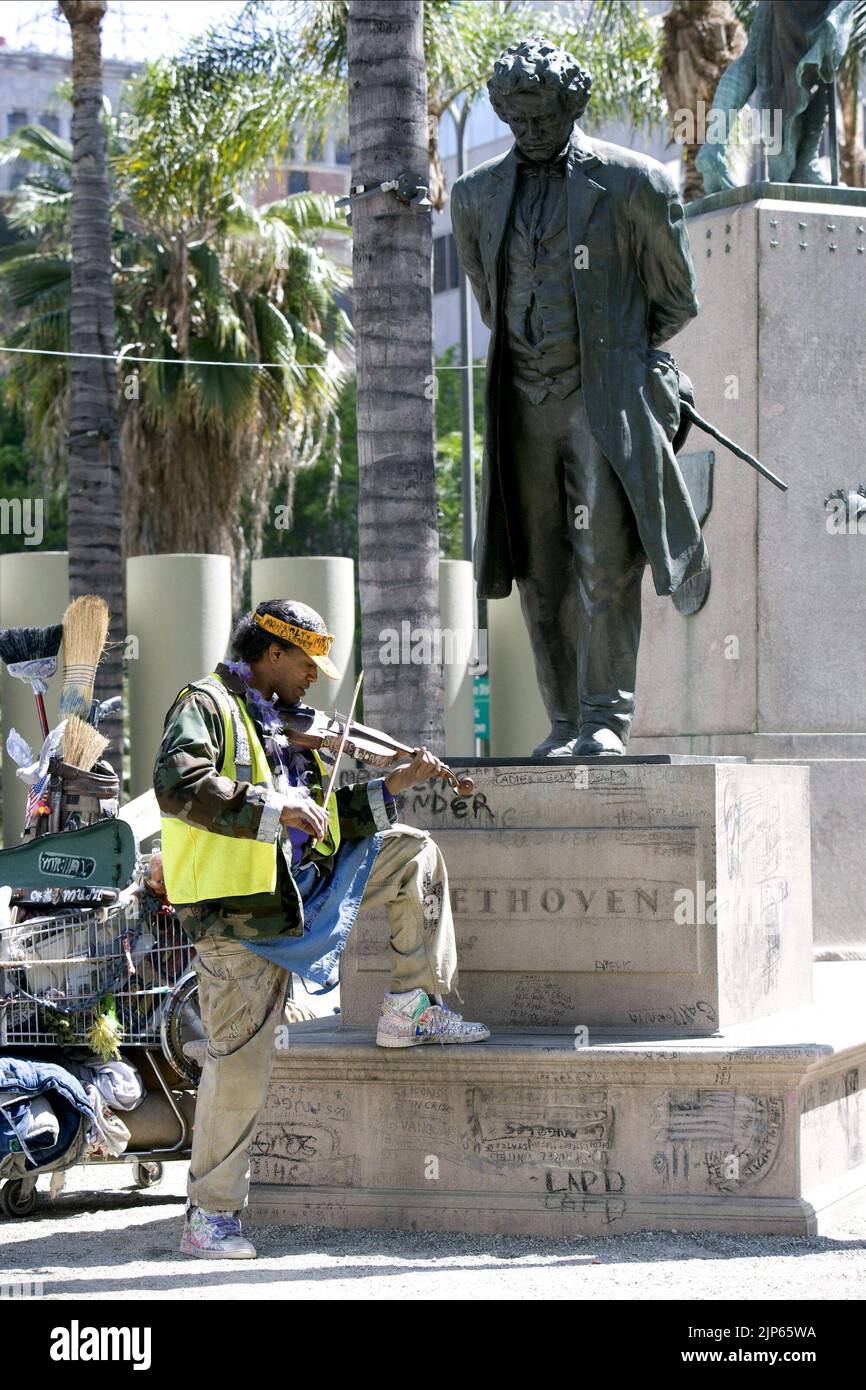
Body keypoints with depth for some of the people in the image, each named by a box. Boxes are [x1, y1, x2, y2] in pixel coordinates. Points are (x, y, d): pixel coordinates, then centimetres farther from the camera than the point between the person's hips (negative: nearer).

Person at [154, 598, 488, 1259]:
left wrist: (393, 785, 9)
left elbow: (327, 815, 19)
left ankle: (413, 1008, 12)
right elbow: (177, 785, -25)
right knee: (241, 1063, -8)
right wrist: (274, 810, -27)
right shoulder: (207, 706, -7)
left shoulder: (288, 723, 18)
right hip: (240, 909, -8)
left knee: (414, 850, 7)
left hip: (304, 886, 8)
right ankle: (209, 1216, 4)